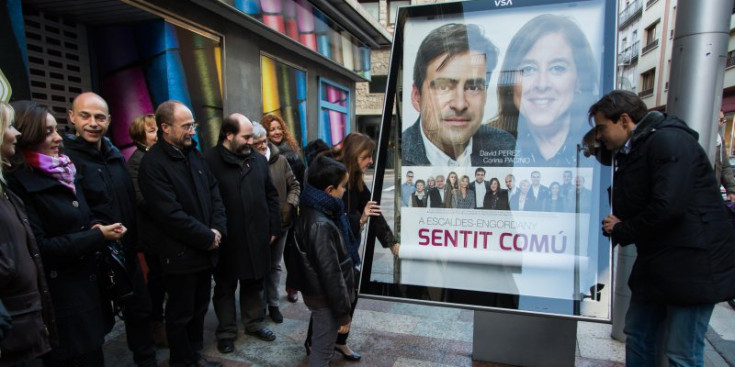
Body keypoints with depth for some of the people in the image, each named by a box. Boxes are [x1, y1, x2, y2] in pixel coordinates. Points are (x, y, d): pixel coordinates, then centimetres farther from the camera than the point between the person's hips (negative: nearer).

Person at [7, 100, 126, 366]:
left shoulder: (64, 173, 12)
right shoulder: (18, 183, -14)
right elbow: (39, 247, -18)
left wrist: (101, 230, -3)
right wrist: (98, 237, -17)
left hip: (88, 286, 8)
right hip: (59, 299, -7)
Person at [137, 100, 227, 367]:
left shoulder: (193, 153, 7)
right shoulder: (153, 164, -16)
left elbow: (214, 191, 7)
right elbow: (171, 214, -22)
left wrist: (218, 229, -7)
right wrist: (207, 238, -15)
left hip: (204, 249, 7)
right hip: (180, 254, -7)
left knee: (199, 308, 20)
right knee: (181, 313, 12)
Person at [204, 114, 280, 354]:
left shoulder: (259, 160, 6)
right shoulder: (210, 161, -11)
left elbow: (271, 196, 10)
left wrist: (273, 228, 8)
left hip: (257, 236, 4)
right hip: (226, 239, -4)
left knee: (254, 283, 18)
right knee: (225, 287, 12)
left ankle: (254, 323, 35)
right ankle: (226, 331, 28)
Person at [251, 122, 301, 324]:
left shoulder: (280, 160, -2)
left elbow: (294, 185, 7)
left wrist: (290, 205, -7)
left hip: (280, 223, 3)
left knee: (275, 265, 16)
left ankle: (273, 304, 31)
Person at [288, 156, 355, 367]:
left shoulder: (311, 211, 2)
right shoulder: (321, 225, -29)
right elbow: (331, 273, -26)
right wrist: (343, 312, -19)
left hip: (317, 291, 9)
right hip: (325, 297, -9)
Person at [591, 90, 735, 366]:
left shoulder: (669, 140, -16)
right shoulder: (631, 151, 13)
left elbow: (668, 206, -27)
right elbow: (629, 207, 16)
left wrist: (621, 232, -12)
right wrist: (615, 224, -5)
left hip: (691, 265, -9)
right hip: (655, 265, 9)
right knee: (638, 337, 17)